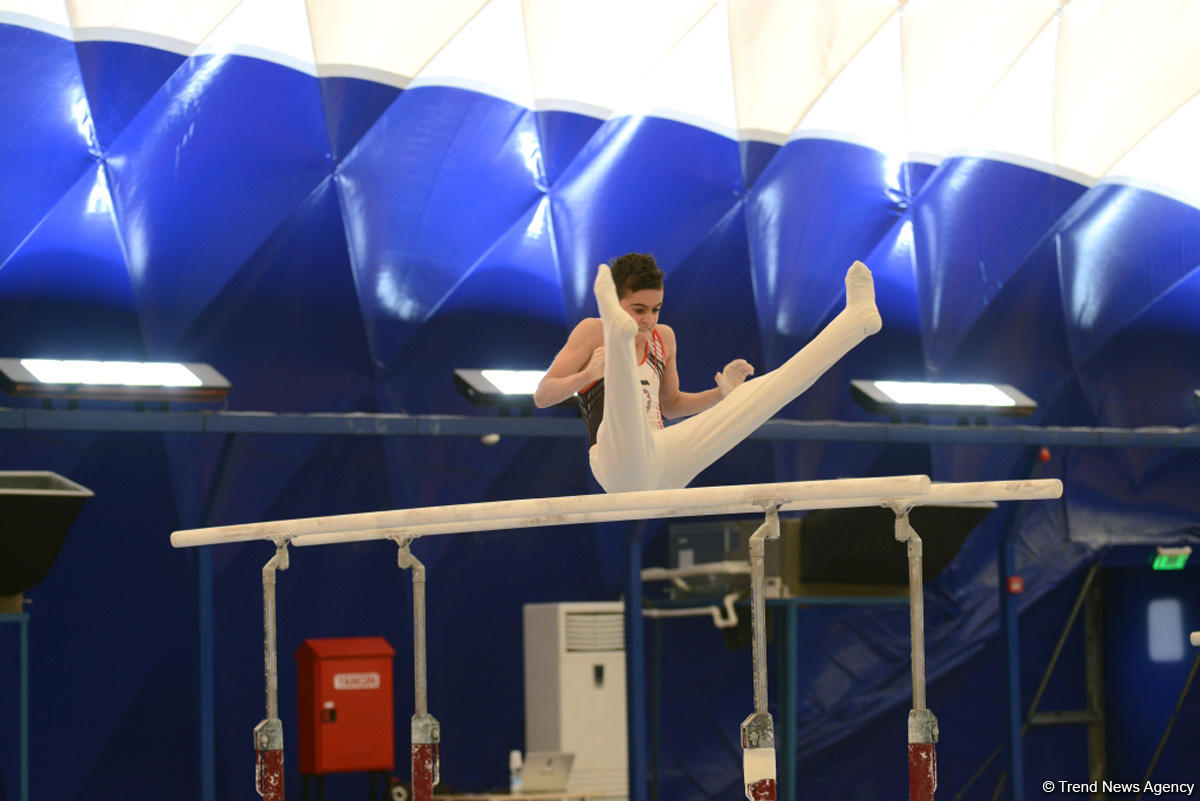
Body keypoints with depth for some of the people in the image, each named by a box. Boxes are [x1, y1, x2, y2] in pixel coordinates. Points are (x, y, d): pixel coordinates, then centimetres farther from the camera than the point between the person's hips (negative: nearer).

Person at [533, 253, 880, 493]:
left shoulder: (663, 338, 20)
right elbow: (542, 396, -5)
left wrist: (722, 393, 16)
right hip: (621, 463, -6)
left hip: (664, 459, 6)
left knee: (759, 391, 5)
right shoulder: (591, 332, 2)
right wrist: (586, 375, -25)